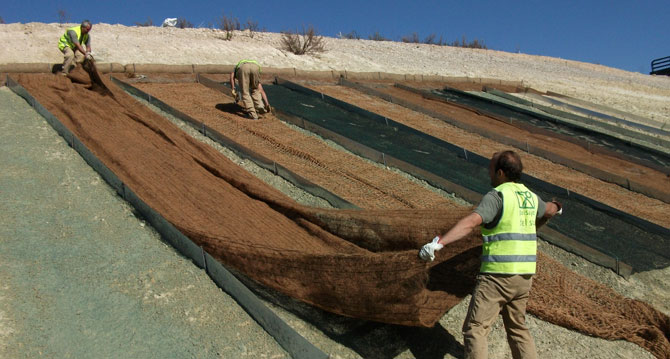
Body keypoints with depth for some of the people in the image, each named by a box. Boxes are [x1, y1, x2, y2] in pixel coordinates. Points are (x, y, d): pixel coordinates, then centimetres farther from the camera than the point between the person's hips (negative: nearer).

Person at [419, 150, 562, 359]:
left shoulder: (497, 195, -14)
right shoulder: (530, 196, 11)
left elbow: (470, 222, -32)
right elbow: (549, 210, 35)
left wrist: (438, 243, -42)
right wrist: (556, 207, 60)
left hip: (498, 275, -9)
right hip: (524, 275, 9)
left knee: (474, 329, -6)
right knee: (517, 328, 23)